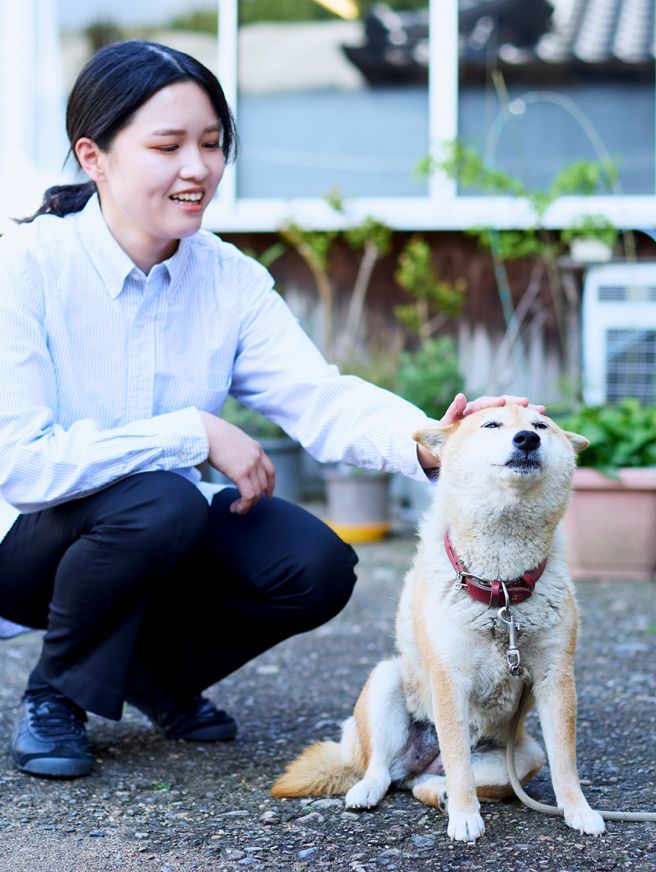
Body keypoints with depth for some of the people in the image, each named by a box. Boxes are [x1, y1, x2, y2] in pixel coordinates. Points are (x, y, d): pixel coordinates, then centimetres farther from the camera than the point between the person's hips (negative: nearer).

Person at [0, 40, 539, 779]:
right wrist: (197, 433, -27)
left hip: (163, 545, 5)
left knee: (315, 565, -19)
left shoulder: (231, 281, -5)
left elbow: (319, 399, -19)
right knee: (161, 502, -34)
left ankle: (155, 669, 10)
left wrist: (427, 440, -40)